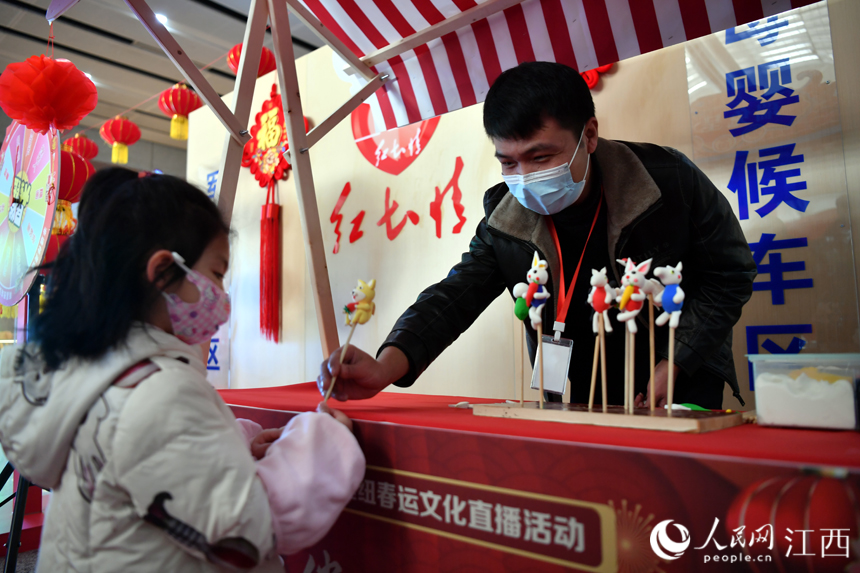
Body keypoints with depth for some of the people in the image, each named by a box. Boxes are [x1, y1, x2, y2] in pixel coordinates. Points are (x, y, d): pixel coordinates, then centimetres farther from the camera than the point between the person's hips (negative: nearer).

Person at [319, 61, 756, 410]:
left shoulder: (671, 180, -17)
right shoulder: (505, 220, -10)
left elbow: (730, 274, -5)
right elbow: (456, 295, -15)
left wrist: (673, 365, -15)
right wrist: (387, 366, -34)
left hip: (685, 391, -1)